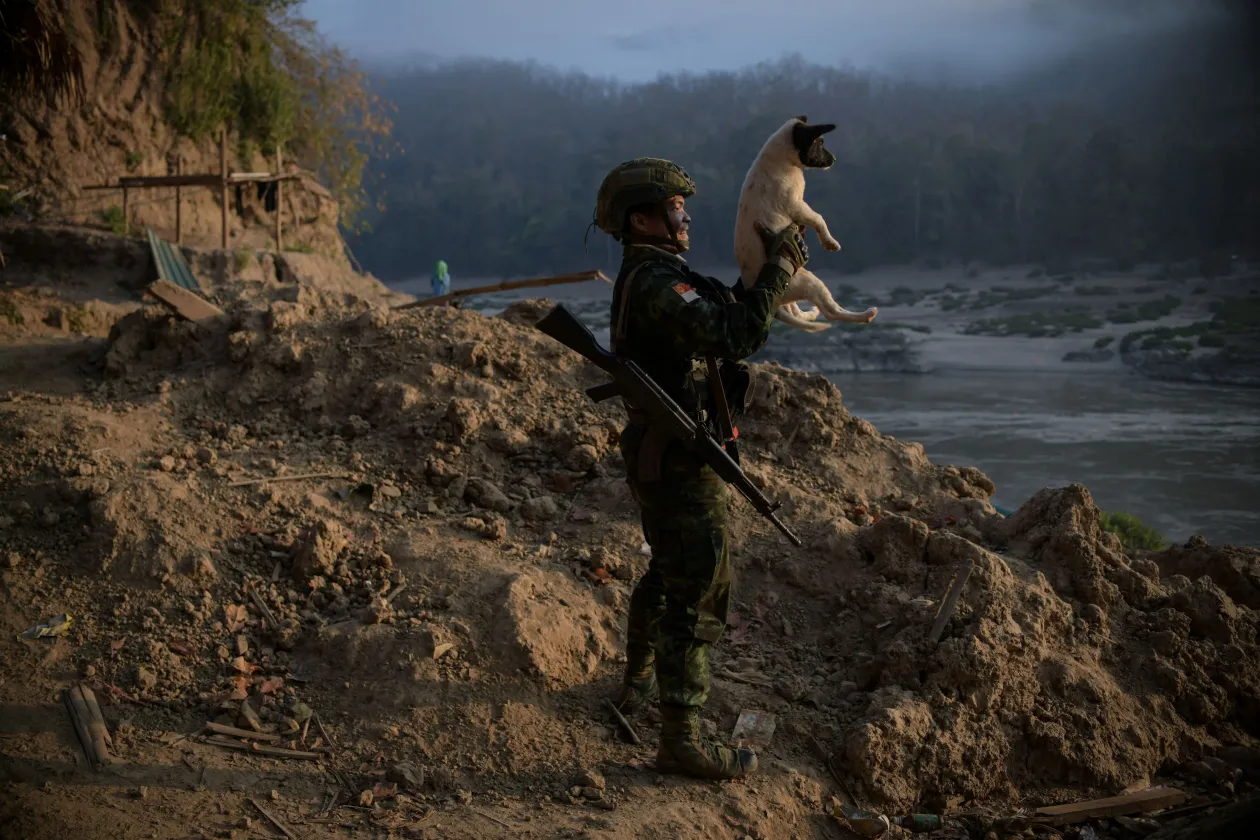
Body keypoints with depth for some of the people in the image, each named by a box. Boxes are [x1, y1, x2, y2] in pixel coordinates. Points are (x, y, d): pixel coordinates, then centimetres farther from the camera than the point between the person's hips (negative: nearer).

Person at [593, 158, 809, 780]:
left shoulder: (651, 277, 14)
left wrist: (762, 272, 4)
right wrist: (779, 271, -22)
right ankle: (680, 740, -4)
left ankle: (638, 683, 44)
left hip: (661, 454, 11)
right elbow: (737, 336, -32)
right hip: (679, 463, -11)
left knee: (669, 572, 27)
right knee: (697, 594, -8)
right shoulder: (656, 283, -21)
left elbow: (723, 322, 17)